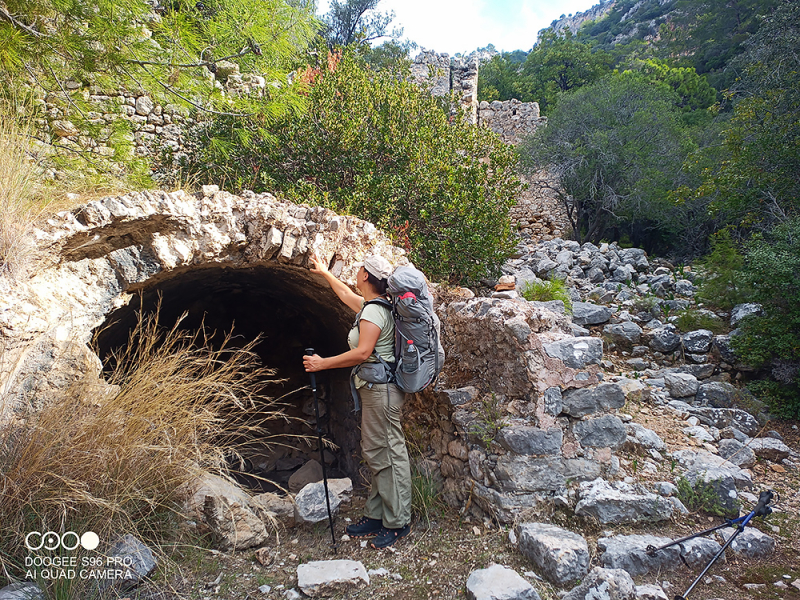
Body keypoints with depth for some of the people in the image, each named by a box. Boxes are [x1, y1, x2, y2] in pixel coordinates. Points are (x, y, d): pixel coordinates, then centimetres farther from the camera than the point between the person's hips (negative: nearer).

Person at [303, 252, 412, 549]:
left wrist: (323, 363, -16)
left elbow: (362, 352, -23)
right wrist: (324, 272, 47)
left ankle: (398, 523, 4)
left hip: (381, 390, -11)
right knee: (374, 454, 13)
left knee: (388, 455, -4)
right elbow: (346, 294, 35)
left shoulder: (373, 310, -14)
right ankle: (375, 516, 22)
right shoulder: (373, 305, 16)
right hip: (376, 390, 11)